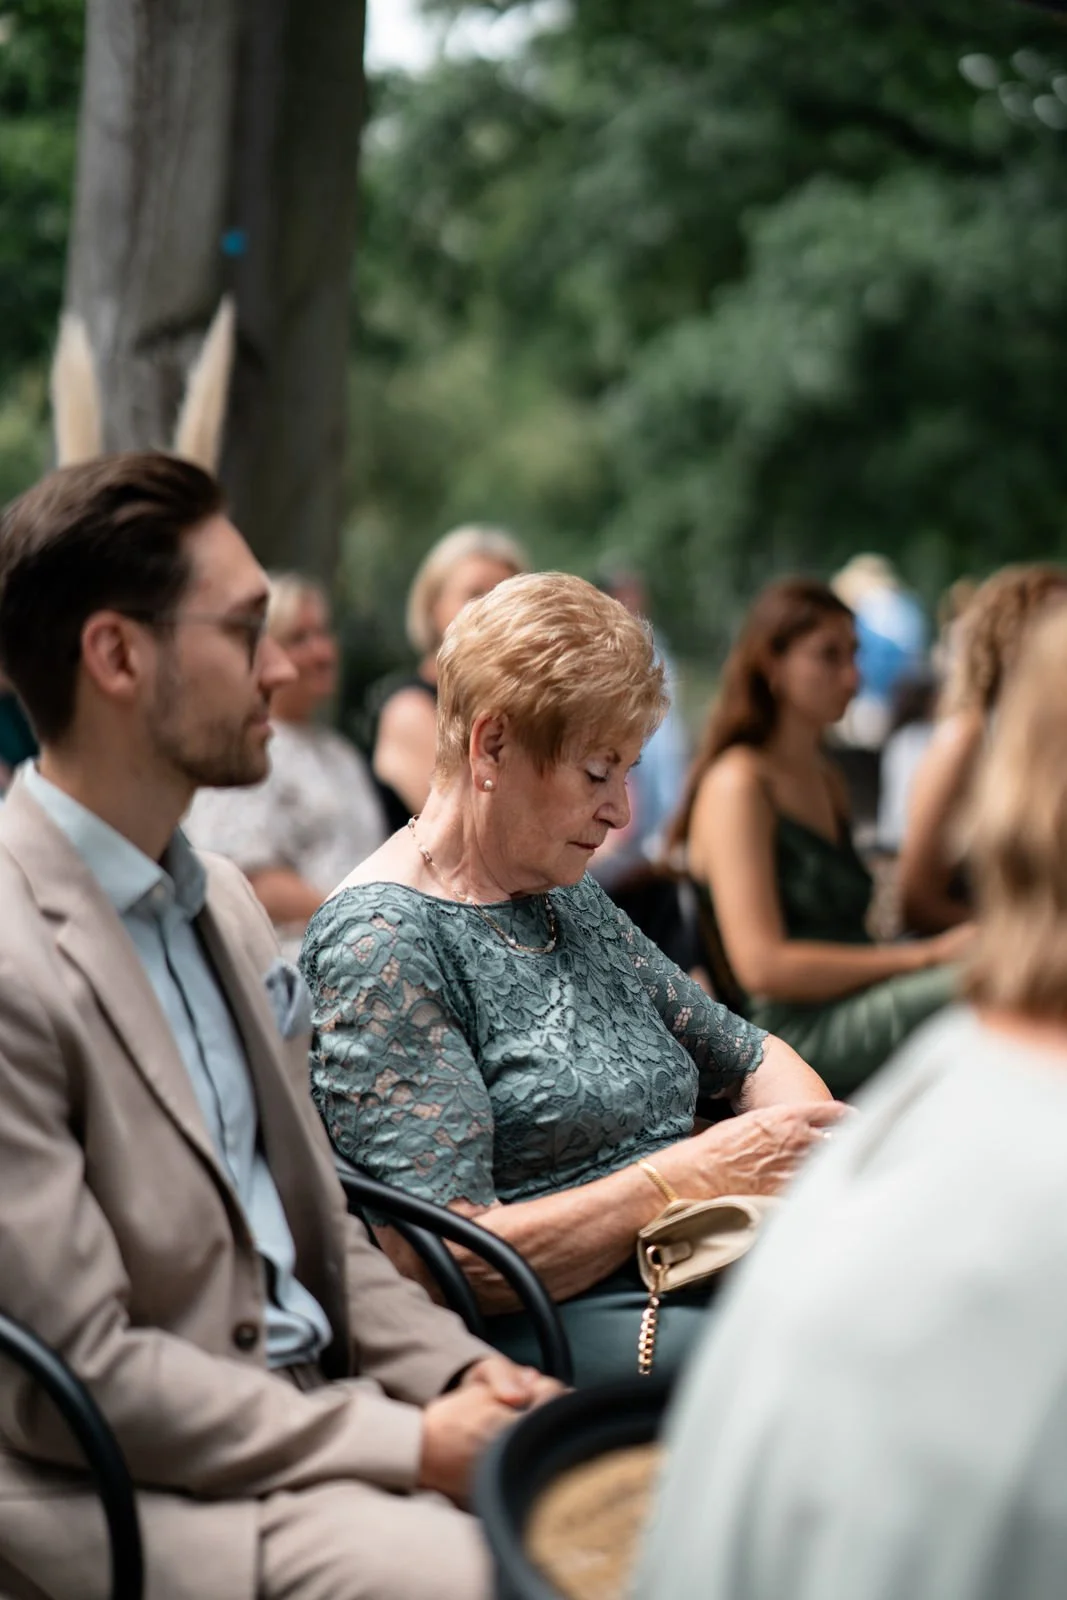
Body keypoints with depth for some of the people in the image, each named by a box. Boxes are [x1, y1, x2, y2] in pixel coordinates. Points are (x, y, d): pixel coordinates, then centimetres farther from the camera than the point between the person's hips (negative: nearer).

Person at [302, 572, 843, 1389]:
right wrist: (694, 1173, -15)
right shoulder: (384, 940, -9)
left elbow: (749, 1053, 28)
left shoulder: (574, 900, 17)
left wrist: (810, 1134, 4)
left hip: (706, 1277, 8)